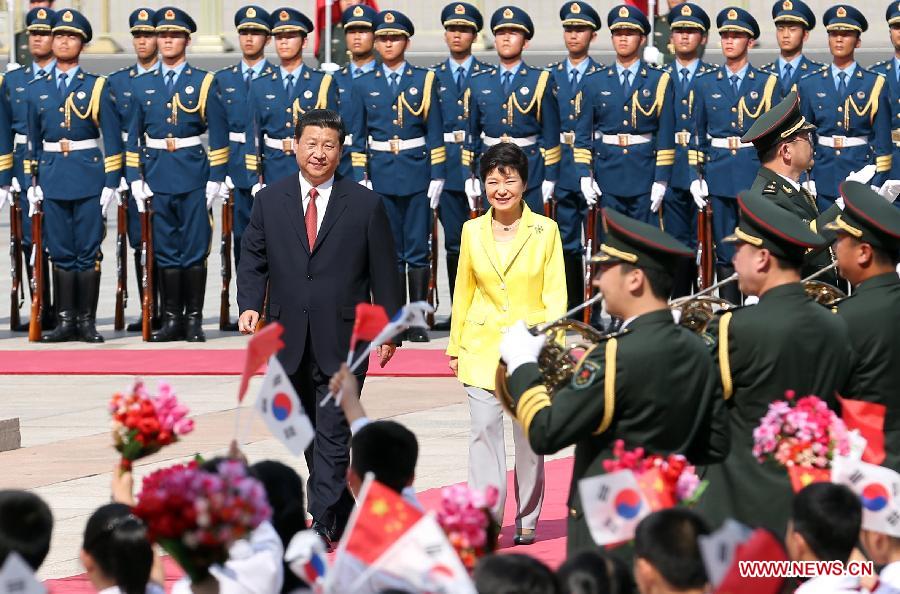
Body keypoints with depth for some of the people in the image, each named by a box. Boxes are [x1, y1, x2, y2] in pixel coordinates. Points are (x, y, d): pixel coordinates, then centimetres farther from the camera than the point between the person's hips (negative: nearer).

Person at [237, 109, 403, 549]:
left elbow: (383, 271, 4)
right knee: (310, 434, 12)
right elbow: (253, 259, 8)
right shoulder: (269, 201, 7)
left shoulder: (365, 205, 1)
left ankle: (322, 523, -10)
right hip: (290, 340, 3)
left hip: (343, 339, -3)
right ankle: (343, 519, 25)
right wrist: (250, 304, -8)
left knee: (332, 434, -9)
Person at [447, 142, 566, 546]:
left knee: (529, 434, 6)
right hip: (483, 346, 1)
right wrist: (455, 346, 12)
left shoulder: (546, 231, -1)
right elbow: (464, 292, 13)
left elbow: (555, 296, -1)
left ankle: (526, 520, 17)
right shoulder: (473, 231, 5)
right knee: (484, 430, -9)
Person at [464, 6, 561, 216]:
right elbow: (472, 134, 13)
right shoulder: (479, 83, 11)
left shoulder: (541, 81, 1)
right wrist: (470, 176, 8)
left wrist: (550, 178, -4)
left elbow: (551, 134, 0)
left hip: (531, 174, -3)